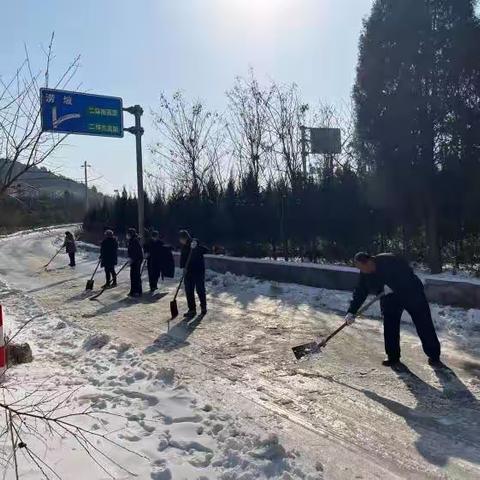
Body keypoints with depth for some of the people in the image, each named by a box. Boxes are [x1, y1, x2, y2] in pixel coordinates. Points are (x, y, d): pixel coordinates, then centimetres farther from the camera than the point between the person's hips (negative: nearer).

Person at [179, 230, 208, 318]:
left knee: (200, 290, 3)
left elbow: (205, 250, -23)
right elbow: (182, 257, 10)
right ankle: (192, 309, 14)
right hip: (188, 271, 6)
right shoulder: (184, 246, 5)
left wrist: (196, 247, -35)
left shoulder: (196, 243, -12)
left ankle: (203, 307, 21)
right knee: (189, 291, 5)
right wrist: (183, 266, -7)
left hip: (198, 270, -6)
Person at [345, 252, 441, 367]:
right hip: (390, 297, 6)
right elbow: (359, 293, -7)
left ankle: (434, 356, 13)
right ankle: (393, 356, 13)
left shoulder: (390, 261, -30)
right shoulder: (365, 274, -10)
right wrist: (351, 312, -15)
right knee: (390, 327, 0)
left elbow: (409, 274, -29)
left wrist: (392, 287, -31)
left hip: (411, 293, -6)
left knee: (424, 324, 0)